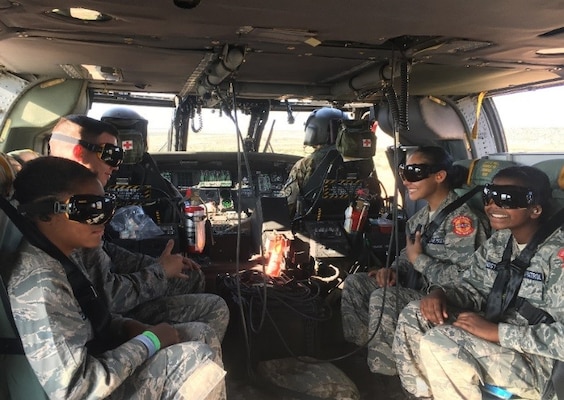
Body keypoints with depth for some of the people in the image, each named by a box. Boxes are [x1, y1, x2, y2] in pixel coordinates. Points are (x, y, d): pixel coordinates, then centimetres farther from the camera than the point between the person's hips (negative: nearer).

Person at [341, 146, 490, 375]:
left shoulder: (462, 219, -20)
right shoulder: (422, 216, 8)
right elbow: (408, 255, 17)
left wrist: (419, 259, -17)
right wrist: (393, 270, -5)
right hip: (418, 291, 9)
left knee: (382, 297, -28)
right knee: (355, 283, 0)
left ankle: (384, 373, -10)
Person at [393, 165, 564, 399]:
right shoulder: (499, 240, 5)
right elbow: (473, 287, 9)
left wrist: (496, 331, -25)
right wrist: (440, 294, -11)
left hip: (538, 361, -8)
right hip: (493, 342, 8)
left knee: (439, 344, -28)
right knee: (414, 315, -2)